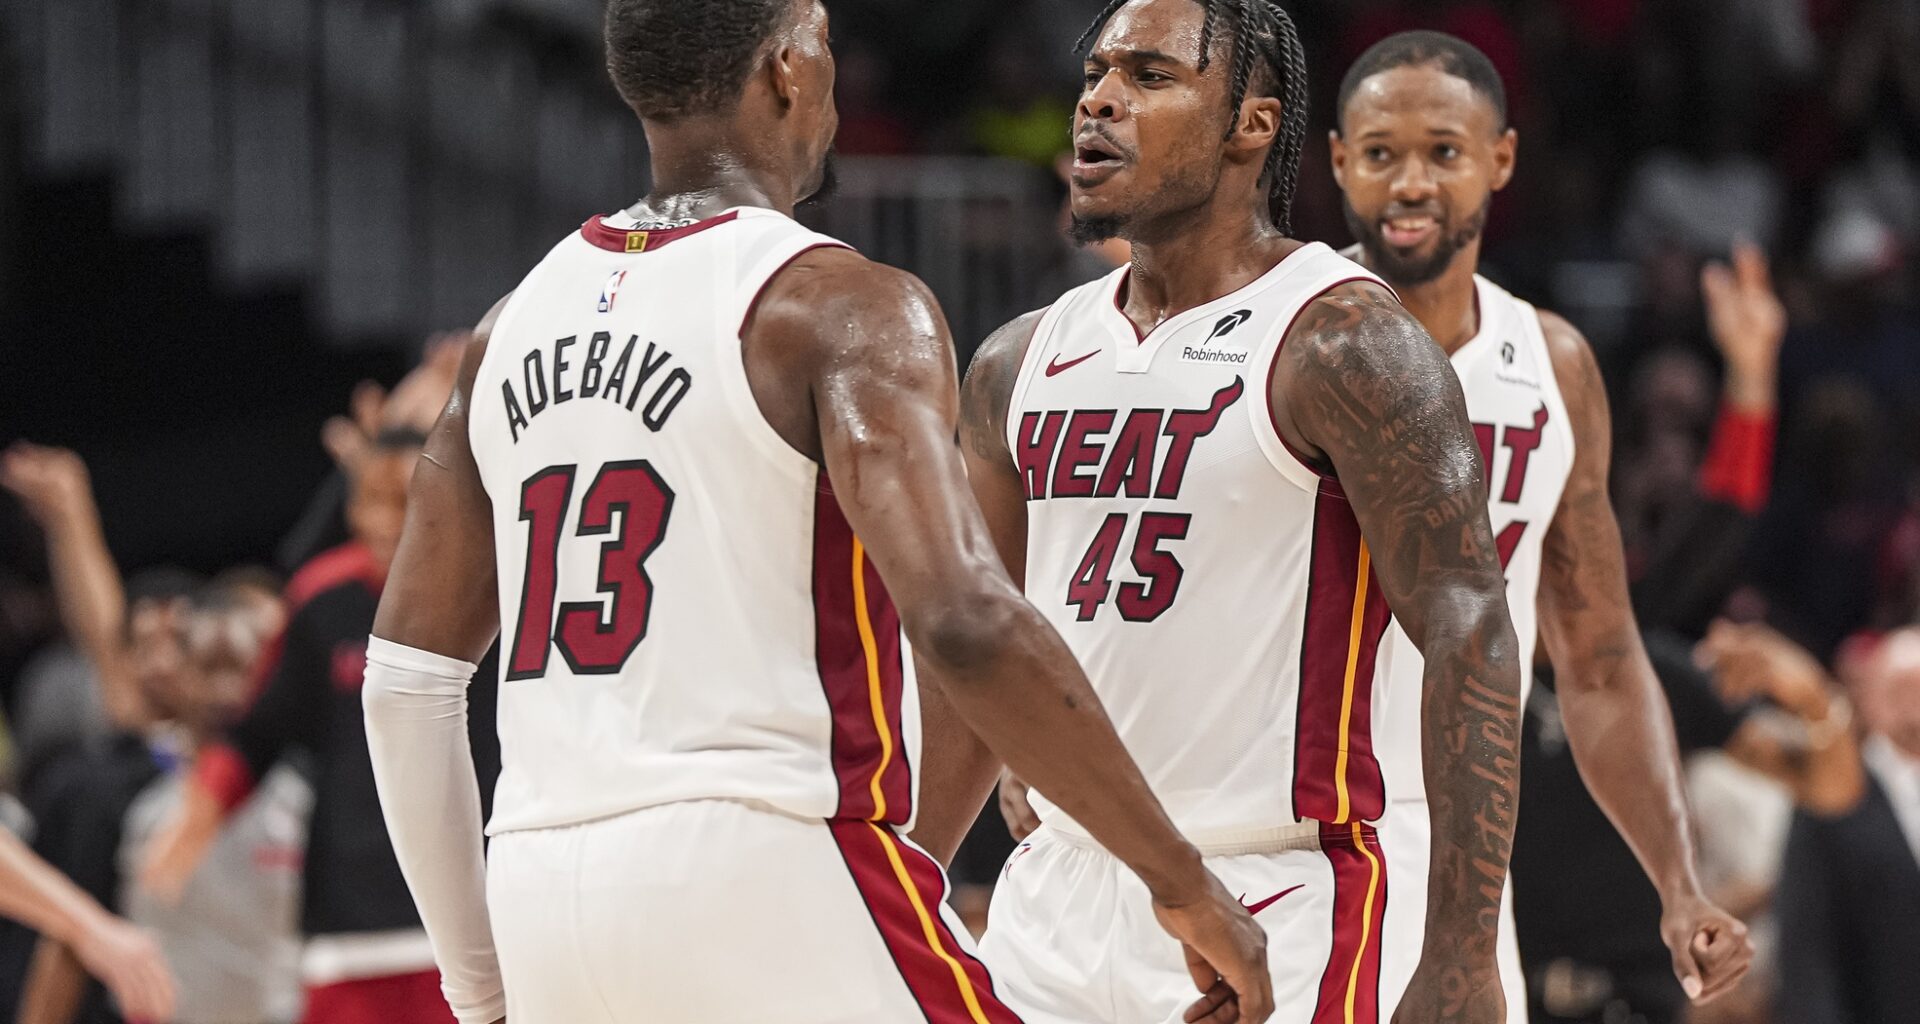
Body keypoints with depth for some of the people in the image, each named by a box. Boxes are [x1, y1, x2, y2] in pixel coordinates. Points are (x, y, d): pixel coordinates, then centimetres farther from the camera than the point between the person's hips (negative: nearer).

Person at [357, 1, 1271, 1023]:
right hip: (772, 885, -7)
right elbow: (964, 622, -19)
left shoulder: (518, 323, 15)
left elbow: (405, 675, 18)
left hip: (544, 898, 7)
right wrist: (1181, 881, -14)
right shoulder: (839, 306, -6)